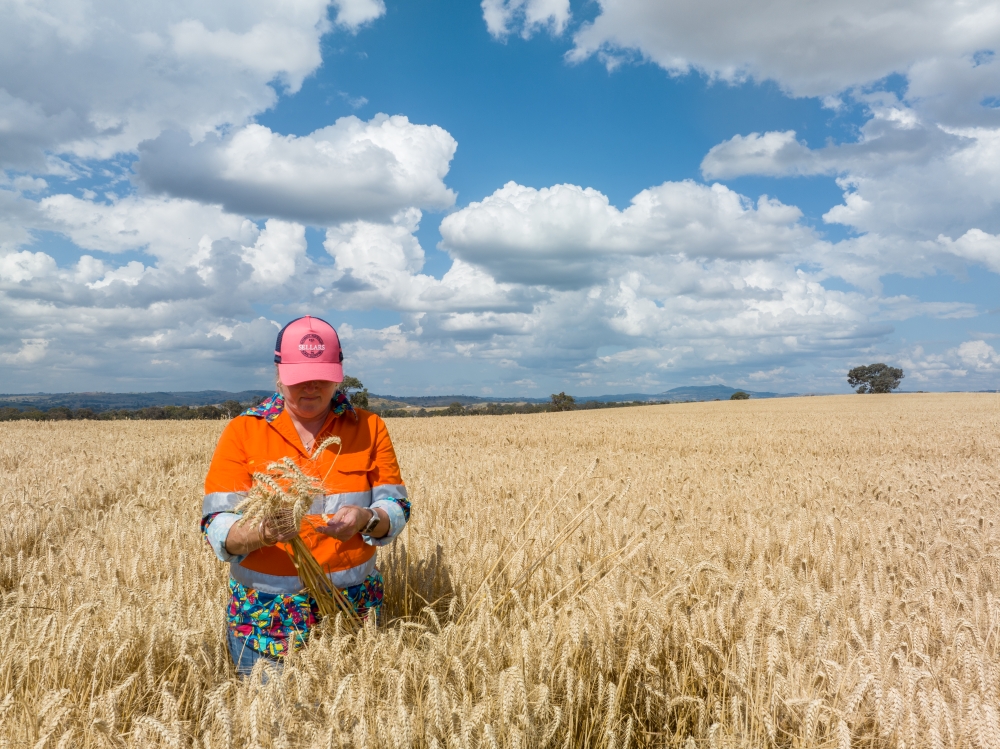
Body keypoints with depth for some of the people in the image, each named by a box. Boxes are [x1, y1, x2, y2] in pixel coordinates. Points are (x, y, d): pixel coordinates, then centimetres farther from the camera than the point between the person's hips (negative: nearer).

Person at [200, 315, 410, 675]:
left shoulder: (370, 428, -1)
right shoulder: (243, 431, -4)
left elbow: (396, 509, -2)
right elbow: (217, 525, -10)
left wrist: (365, 519, -25)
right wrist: (262, 533, -31)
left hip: (353, 607, 1)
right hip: (264, 614, 0)